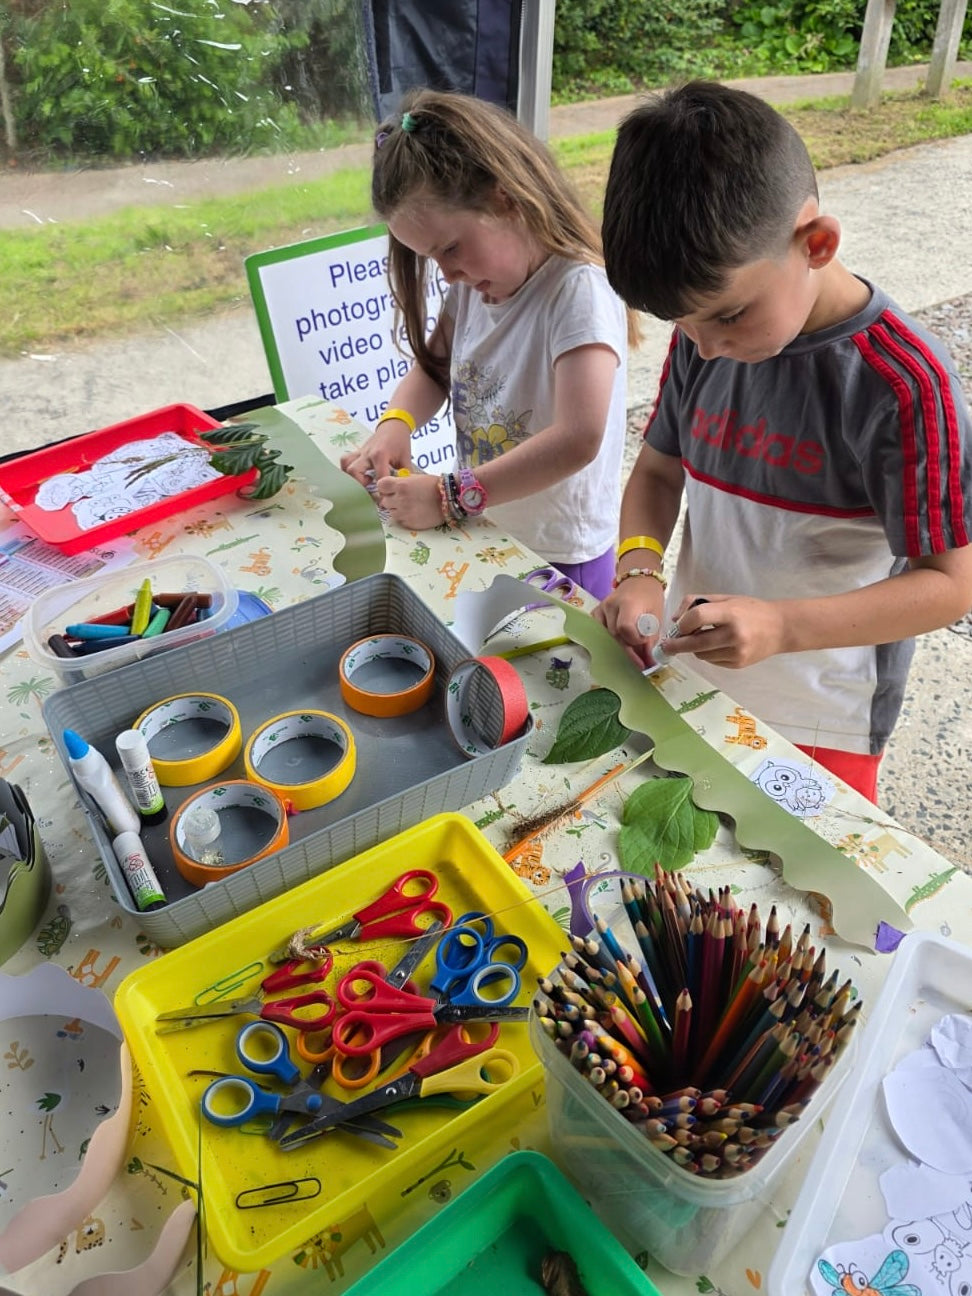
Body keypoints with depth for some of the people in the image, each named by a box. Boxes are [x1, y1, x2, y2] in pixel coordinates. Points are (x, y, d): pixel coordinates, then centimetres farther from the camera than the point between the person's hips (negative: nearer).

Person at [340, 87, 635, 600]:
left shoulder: (579, 290, -23)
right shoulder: (472, 280, 2)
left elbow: (578, 440, -33)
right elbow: (433, 365, 14)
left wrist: (449, 497, -30)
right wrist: (395, 423, -9)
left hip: (560, 559, -7)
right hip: (483, 538, 7)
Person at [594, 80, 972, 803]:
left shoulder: (904, 383, -22)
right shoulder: (703, 335, -5)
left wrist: (780, 626, -34)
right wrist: (640, 570, -16)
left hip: (818, 728, -5)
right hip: (690, 681, 5)